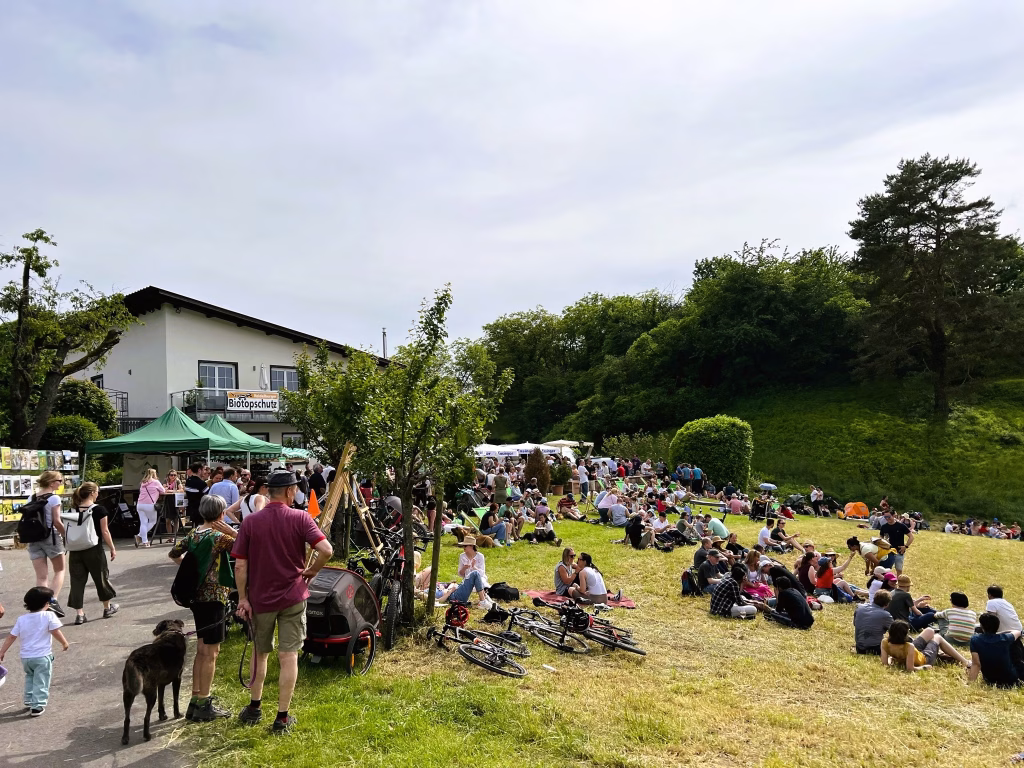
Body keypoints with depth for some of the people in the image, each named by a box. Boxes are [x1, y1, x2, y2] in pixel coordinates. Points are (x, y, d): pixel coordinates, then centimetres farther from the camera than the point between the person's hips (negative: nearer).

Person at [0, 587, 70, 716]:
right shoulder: (49, 616, -12)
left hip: (25, 657, 5)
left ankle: (29, 700, 30)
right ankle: (37, 706, -1)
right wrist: (64, 643, 4)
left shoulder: (21, 619, 2)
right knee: (41, 682, 3)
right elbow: (56, 632, -11)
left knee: (30, 678, 29)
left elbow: (11, 636, 4)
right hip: (42, 657, -5)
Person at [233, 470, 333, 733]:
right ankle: (282, 717, 12)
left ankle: (254, 708, 32)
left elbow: (240, 566, -6)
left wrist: (242, 598, 1)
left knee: (260, 653, 21)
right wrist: (311, 571, -3)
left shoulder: (251, 522, -5)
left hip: (260, 598, 2)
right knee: (289, 656, 6)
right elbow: (326, 550, -21)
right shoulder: (300, 518, -11)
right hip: (293, 597, -2)